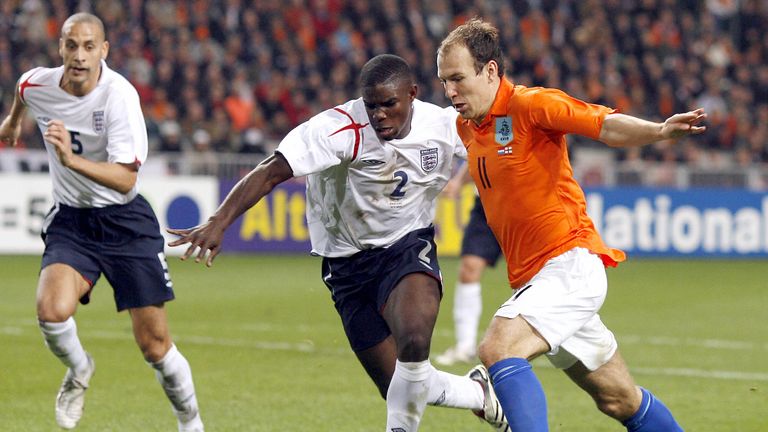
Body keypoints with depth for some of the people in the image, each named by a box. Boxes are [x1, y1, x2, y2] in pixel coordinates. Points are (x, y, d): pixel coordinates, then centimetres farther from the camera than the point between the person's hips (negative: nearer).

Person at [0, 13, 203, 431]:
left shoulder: (119, 95, -21)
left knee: (154, 344, -3)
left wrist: (72, 159, -41)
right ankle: (78, 370, 7)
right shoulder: (36, 85, -7)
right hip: (69, 221, 3)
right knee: (52, 311, -26)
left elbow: (125, 179, -27)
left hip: (124, 221, -3)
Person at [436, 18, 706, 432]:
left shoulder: (529, 104, -12)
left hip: (569, 262, -8)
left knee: (497, 350, -27)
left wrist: (659, 131, -38)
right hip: (531, 278, 8)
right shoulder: (465, 125, 11)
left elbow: (606, 125, -23)